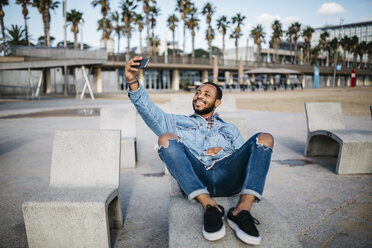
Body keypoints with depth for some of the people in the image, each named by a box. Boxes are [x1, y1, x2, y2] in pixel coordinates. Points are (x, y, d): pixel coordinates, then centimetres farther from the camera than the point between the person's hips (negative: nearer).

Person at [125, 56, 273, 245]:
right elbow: (149, 111, 12)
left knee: (265, 138, -16)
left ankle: (242, 210, -33)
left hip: (226, 177, 2)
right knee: (166, 139, -25)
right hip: (193, 180, -1)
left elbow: (244, 157, 22)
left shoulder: (230, 129, 33)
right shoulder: (178, 122, 29)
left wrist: (224, 151, 1)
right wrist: (133, 82, -5)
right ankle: (209, 206, -34)